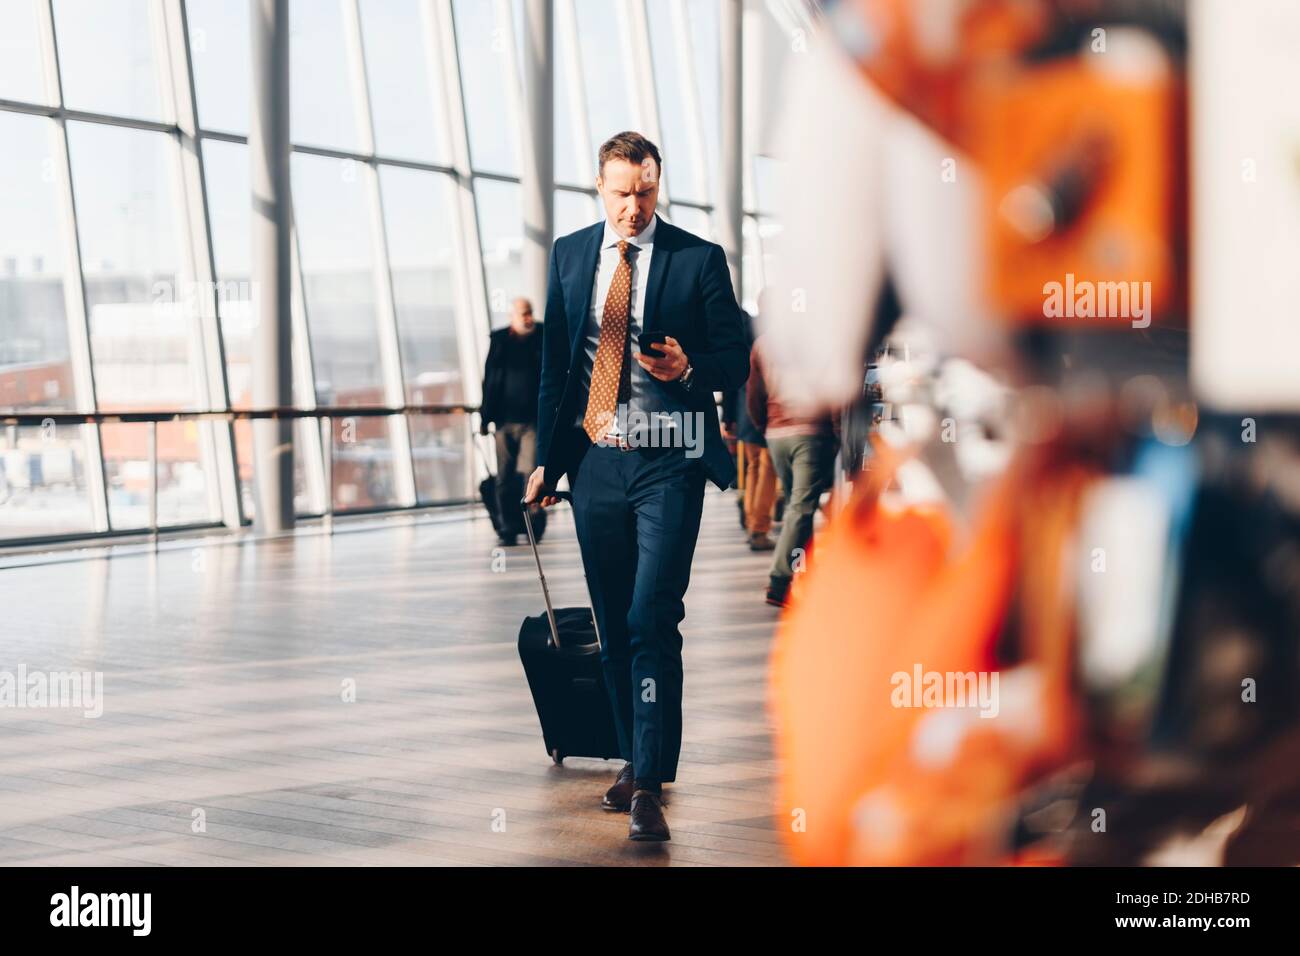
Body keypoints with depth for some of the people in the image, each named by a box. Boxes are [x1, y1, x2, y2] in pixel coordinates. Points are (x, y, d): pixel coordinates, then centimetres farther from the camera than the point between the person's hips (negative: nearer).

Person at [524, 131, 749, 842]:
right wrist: (546, 457, 12)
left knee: (652, 622, -11)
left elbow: (735, 362, 1)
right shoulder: (568, 255, 9)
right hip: (594, 462, 4)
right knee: (612, 623, 11)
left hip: (666, 465, -4)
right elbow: (553, 359, 14)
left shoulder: (698, 259, -2)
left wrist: (686, 368, -20)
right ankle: (633, 761, 25)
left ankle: (650, 784, -7)